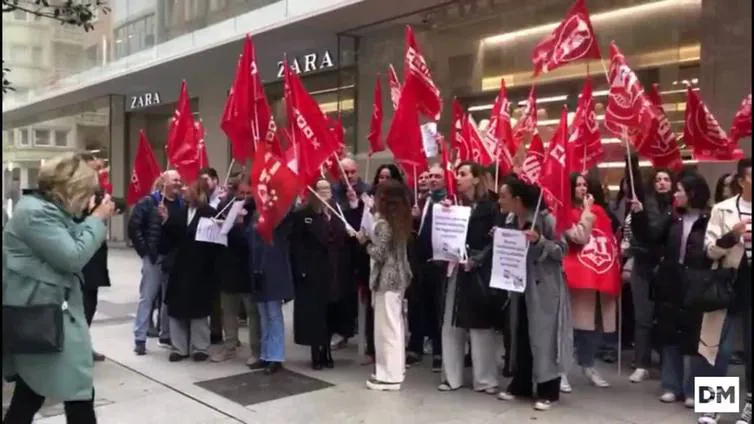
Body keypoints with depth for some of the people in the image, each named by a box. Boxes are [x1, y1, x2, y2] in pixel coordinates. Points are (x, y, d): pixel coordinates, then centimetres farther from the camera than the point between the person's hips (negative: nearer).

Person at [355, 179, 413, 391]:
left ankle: (390, 376, 4)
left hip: (386, 280, -9)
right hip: (397, 277, 9)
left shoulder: (383, 224, -17)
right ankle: (394, 370, 24)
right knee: (394, 325, 14)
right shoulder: (400, 220, 8)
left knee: (386, 327, -2)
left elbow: (379, 254, -19)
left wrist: (365, 241, -5)